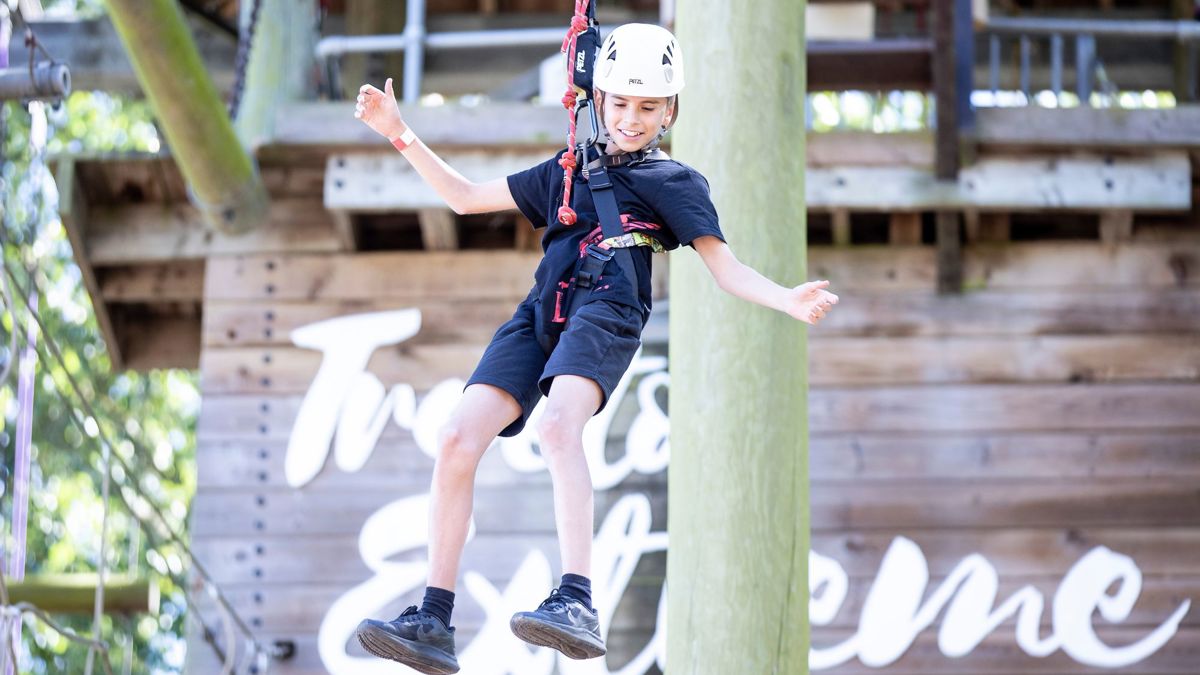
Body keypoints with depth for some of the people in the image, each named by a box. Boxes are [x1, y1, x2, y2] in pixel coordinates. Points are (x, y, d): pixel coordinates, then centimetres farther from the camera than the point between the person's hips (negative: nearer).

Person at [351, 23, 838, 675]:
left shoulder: (676, 182, 15)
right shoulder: (565, 170, 28)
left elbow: (727, 269, 6)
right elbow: (465, 198, 33)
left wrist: (791, 301, -12)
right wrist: (401, 135, 25)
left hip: (608, 312, -5)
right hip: (539, 315, 5)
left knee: (557, 424, -34)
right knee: (458, 438, -13)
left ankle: (577, 602, -44)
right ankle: (434, 621, -11)